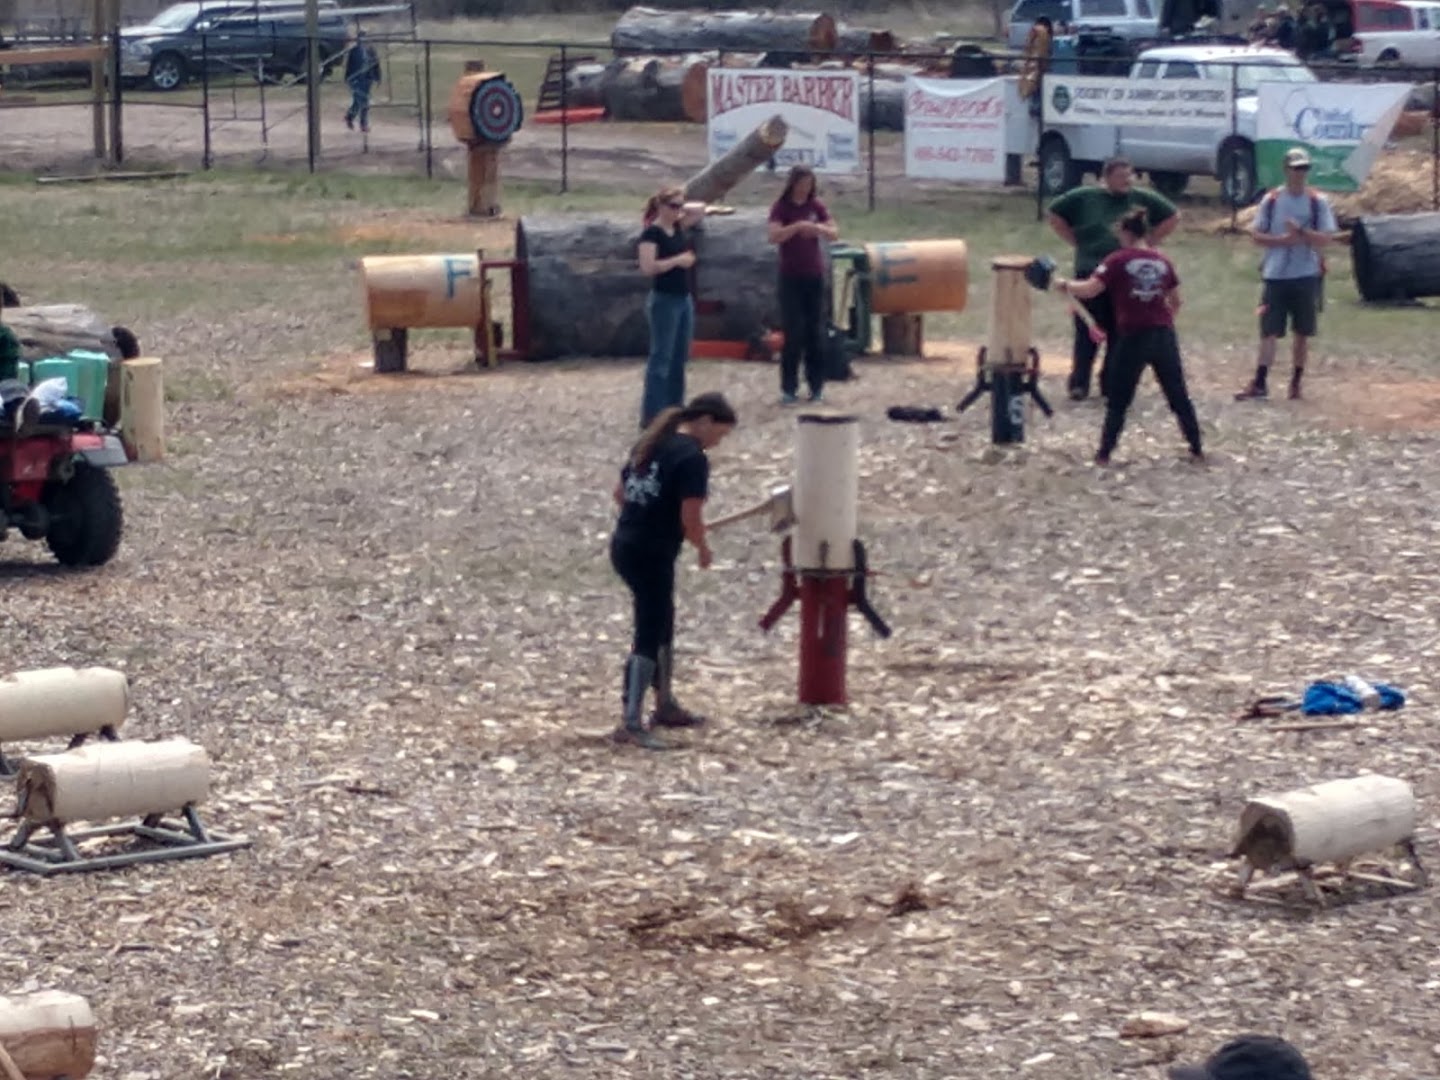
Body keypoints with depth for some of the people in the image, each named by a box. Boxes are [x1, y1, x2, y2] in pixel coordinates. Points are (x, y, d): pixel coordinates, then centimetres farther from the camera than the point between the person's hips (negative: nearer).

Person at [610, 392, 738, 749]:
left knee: (662, 624, 22)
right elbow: (690, 519, -18)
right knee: (649, 634, -5)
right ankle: (631, 722, -8)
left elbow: (620, 493, 18)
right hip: (652, 555, -9)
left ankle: (665, 705, 34)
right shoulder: (692, 458, -14)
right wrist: (703, 548, -1)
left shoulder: (651, 443, 12)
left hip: (624, 545, 9)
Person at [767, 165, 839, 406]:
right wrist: (797, 226, -33)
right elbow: (774, 236, -20)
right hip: (791, 277, -3)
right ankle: (789, 388, -2)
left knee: (816, 332, 5)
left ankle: (816, 385, 11)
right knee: (793, 333, -6)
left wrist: (818, 228, -19)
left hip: (815, 275, 3)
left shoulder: (816, 205, 5)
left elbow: (834, 233, 2)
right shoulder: (781, 207, -6)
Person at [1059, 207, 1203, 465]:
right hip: (1164, 335, 3)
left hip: (1133, 337, -3)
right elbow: (1176, 302, 15)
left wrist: (1066, 285, 3)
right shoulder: (1162, 262, 9)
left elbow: (1089, 290, -13)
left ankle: (1104, 454, 4)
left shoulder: (1118, 260, -4)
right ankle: (1197, 449, 16)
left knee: (1118, 400, 6)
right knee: (1178, 395, 13)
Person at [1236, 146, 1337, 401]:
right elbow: (1256, 234, 2)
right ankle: (1259, 383, -7)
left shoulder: (1318, 202, 0)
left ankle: (1296, 382, 17)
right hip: (1276, 275, 0)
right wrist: (1281, 240, -14)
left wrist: (1301, 232, -21)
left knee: (1303, 333, 7)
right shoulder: (1271, 200, 2)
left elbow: (1326, 238, -6)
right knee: (1269, 332, -4)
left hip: (1306, 276, 0)